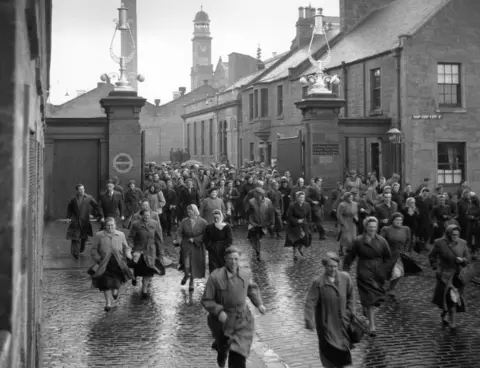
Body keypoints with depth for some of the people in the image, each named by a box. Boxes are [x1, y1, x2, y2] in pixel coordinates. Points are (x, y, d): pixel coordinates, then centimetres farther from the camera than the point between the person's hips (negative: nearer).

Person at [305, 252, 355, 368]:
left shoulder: (345, 278, -4)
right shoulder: (318, 283, -16)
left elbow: (350, 296, 11)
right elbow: (310, 303, -19)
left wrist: (351, 312, 8)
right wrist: (309, 320, -28)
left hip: (342, 321, 4)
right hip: (327, 323, -4)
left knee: (344, 348, 15)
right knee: (330, 350, 1)